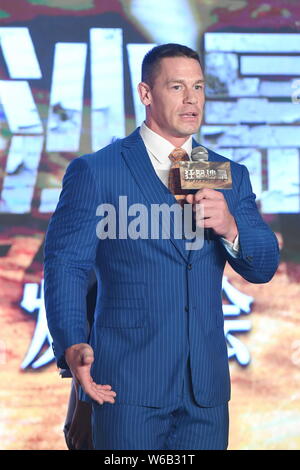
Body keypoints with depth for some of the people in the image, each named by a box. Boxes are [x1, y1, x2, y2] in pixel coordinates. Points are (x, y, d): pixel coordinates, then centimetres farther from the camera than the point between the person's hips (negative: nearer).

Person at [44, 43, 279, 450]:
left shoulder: (231, 176, 13)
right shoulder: (95, 172, -1)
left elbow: (263, 267, 9)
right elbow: (65, 264, -6)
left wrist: (230, 229, -14)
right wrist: (73, 346, -22)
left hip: (206, 387, 4)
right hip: (128, 384, -4)